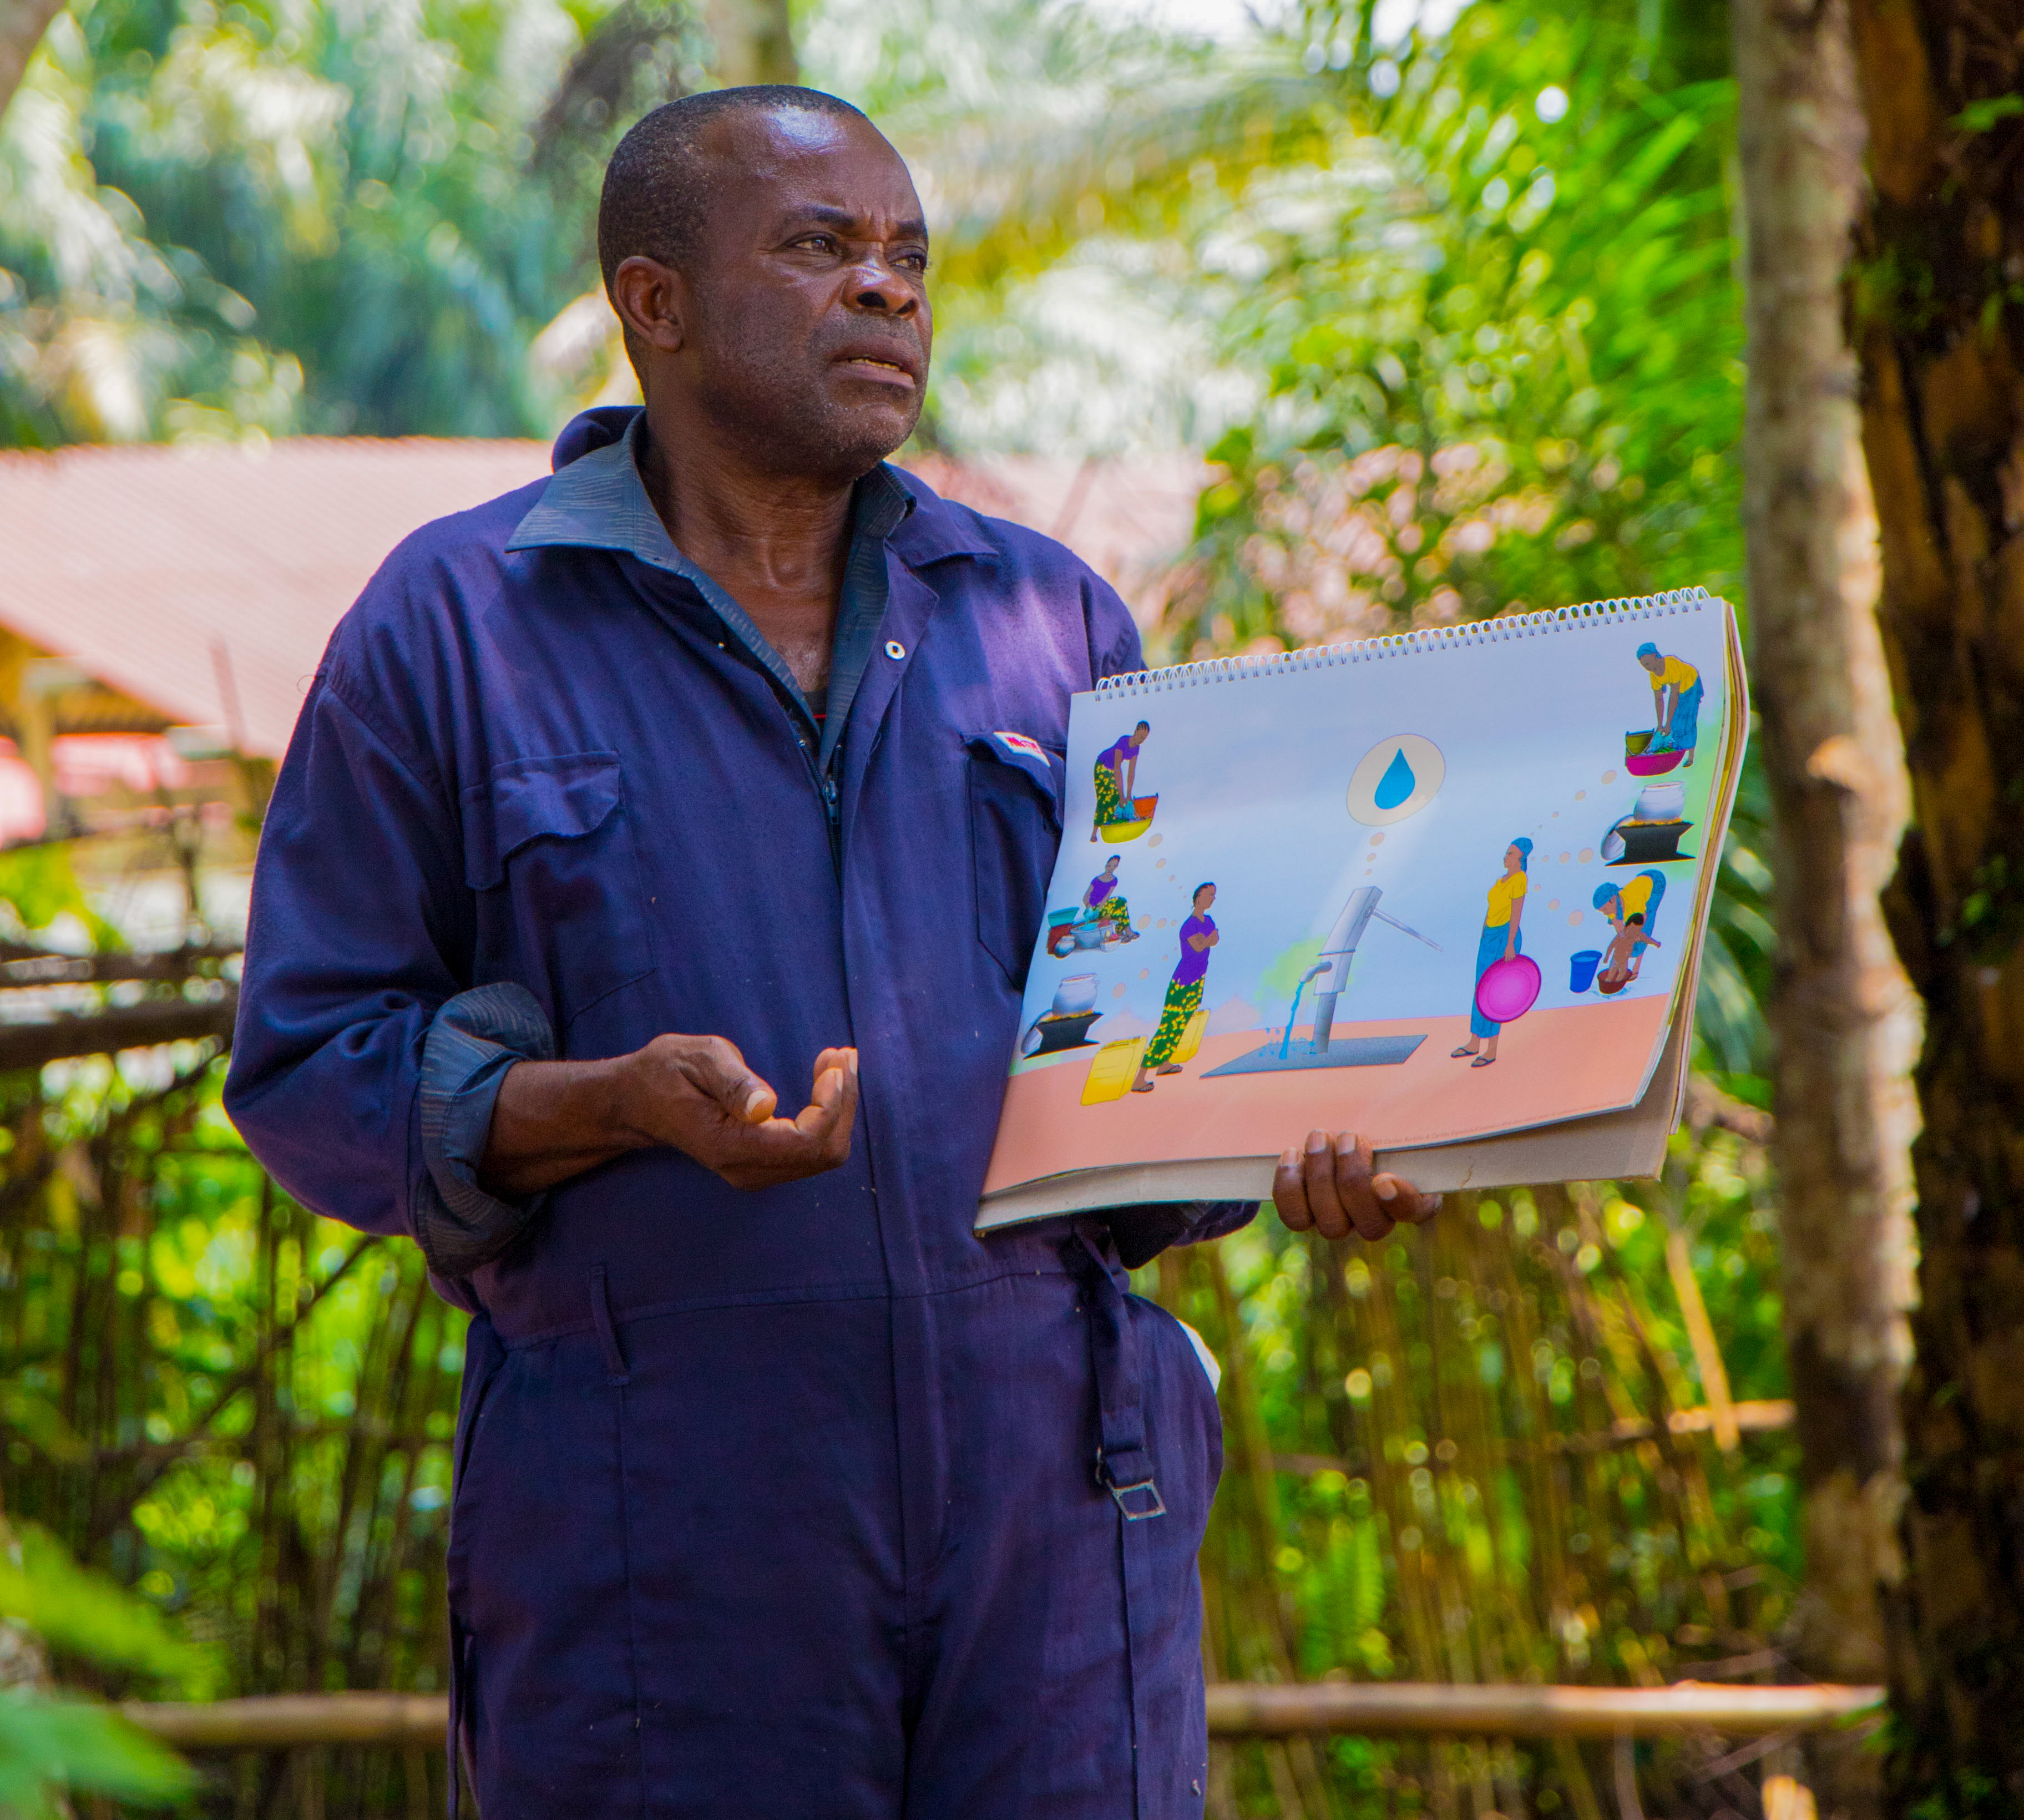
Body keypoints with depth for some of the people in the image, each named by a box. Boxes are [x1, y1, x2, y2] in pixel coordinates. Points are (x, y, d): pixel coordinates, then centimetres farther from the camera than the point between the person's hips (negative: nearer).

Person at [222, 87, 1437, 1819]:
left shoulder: (1051, 620, 15)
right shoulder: (453, 623, 4)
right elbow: (309, 1069, 0)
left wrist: (1307, 1150, -4)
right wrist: (615, 1106, -16)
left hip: (1058, 1496, 3)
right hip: (657, 1530, -3)